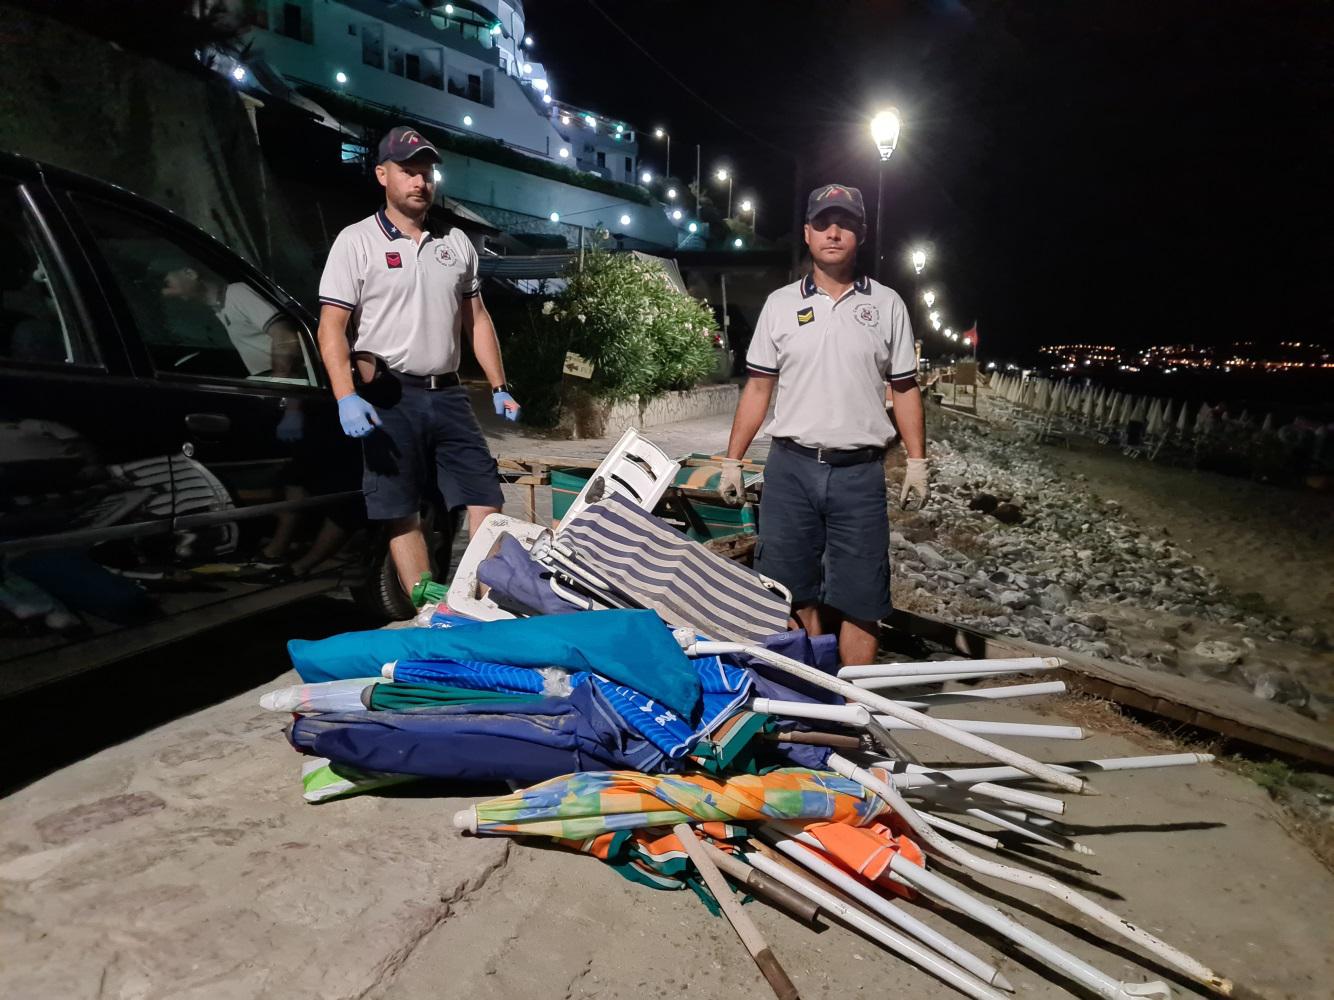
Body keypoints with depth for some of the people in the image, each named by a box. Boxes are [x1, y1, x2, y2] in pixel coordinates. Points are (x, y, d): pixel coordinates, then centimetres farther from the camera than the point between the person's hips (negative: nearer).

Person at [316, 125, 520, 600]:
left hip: (448, 394, 4)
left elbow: (477, 320, 16)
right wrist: (347, 398, -20)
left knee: (485, 497, 1)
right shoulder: (357, 241, -1)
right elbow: (331, 328, -7)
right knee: (402, 512, 1)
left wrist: (499, 387, 8)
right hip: (390, 398, -4)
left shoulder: (456, 242, 13)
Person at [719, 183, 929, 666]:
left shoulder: (886, 304, 7)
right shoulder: (780, 303, 8)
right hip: (790, 467, 1)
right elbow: (757, 388, 8)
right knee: (794, 592, 7)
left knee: (859, 598, 3)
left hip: (859, 472, -1)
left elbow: (905, 389, 8)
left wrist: (917, 463, 2)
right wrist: (732, 461, 4)